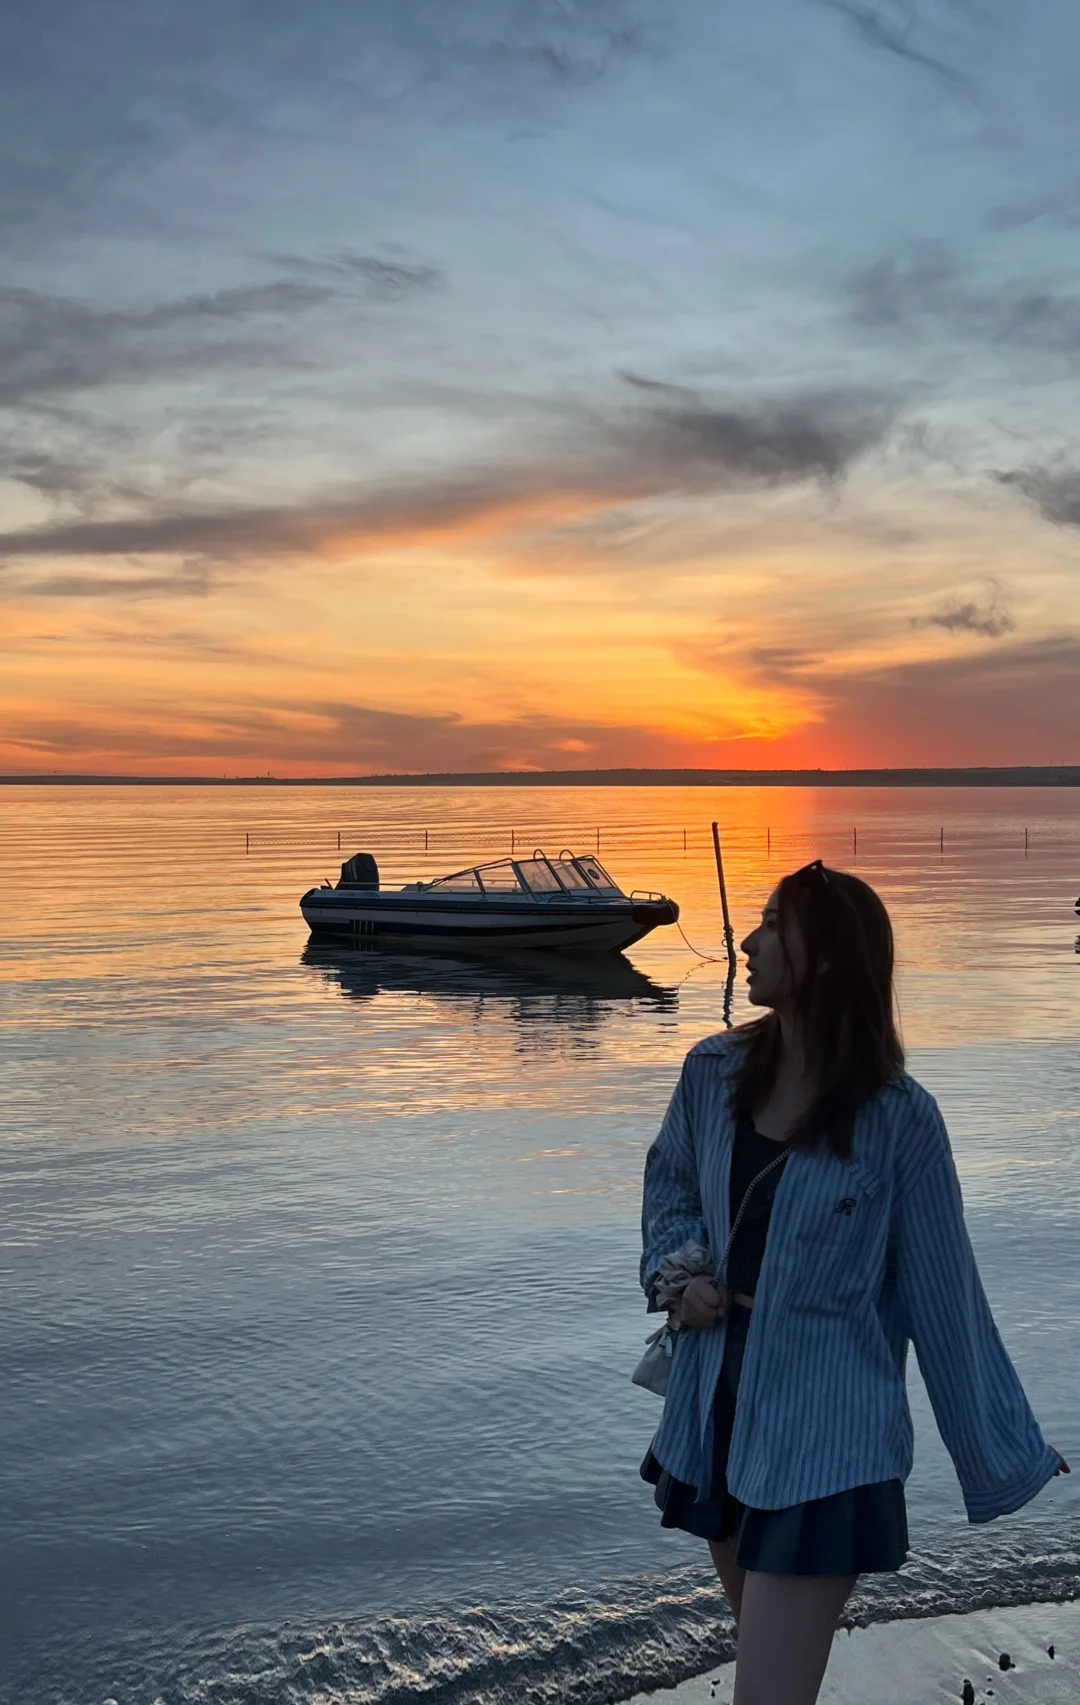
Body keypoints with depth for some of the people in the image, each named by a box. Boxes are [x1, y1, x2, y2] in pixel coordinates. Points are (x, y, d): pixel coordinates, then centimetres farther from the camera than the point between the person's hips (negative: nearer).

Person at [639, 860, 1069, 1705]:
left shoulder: (896, 1117, -17)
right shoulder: (715, 1071, -3)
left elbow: (943, 1290, -9)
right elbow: (670, 1180, 16)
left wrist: (1008, 1451, -2)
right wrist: (674, 1269, -2)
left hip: (826, 1439, -5)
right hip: (716, 1414, 5)